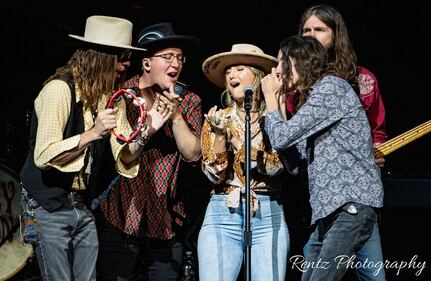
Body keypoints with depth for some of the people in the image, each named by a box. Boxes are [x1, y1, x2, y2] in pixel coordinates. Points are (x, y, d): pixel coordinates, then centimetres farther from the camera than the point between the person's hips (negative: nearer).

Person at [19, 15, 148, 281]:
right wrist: (92, 134, -32)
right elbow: (43, 156, -24)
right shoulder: (60, 89, -17)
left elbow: (124, 157, 3)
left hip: (83, 207, 7)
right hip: (49, 207, -7)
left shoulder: (110, 97, 7)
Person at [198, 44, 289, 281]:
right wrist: (220, 135, -12)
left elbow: (276, 167, -7)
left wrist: (240, 144, -15)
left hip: (269, 216, -1)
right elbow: (214, 175, 1)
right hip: (222, 216, 1)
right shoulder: (218, 118, 9)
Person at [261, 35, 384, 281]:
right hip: (330, 208, 10)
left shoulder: (331, 86, -7)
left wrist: (271, 97, 6)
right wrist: (278, 99, 22)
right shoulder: (313, 96, 23)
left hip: (353, 204, -10)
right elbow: (293, 155, 21)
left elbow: (282, 138, -12)